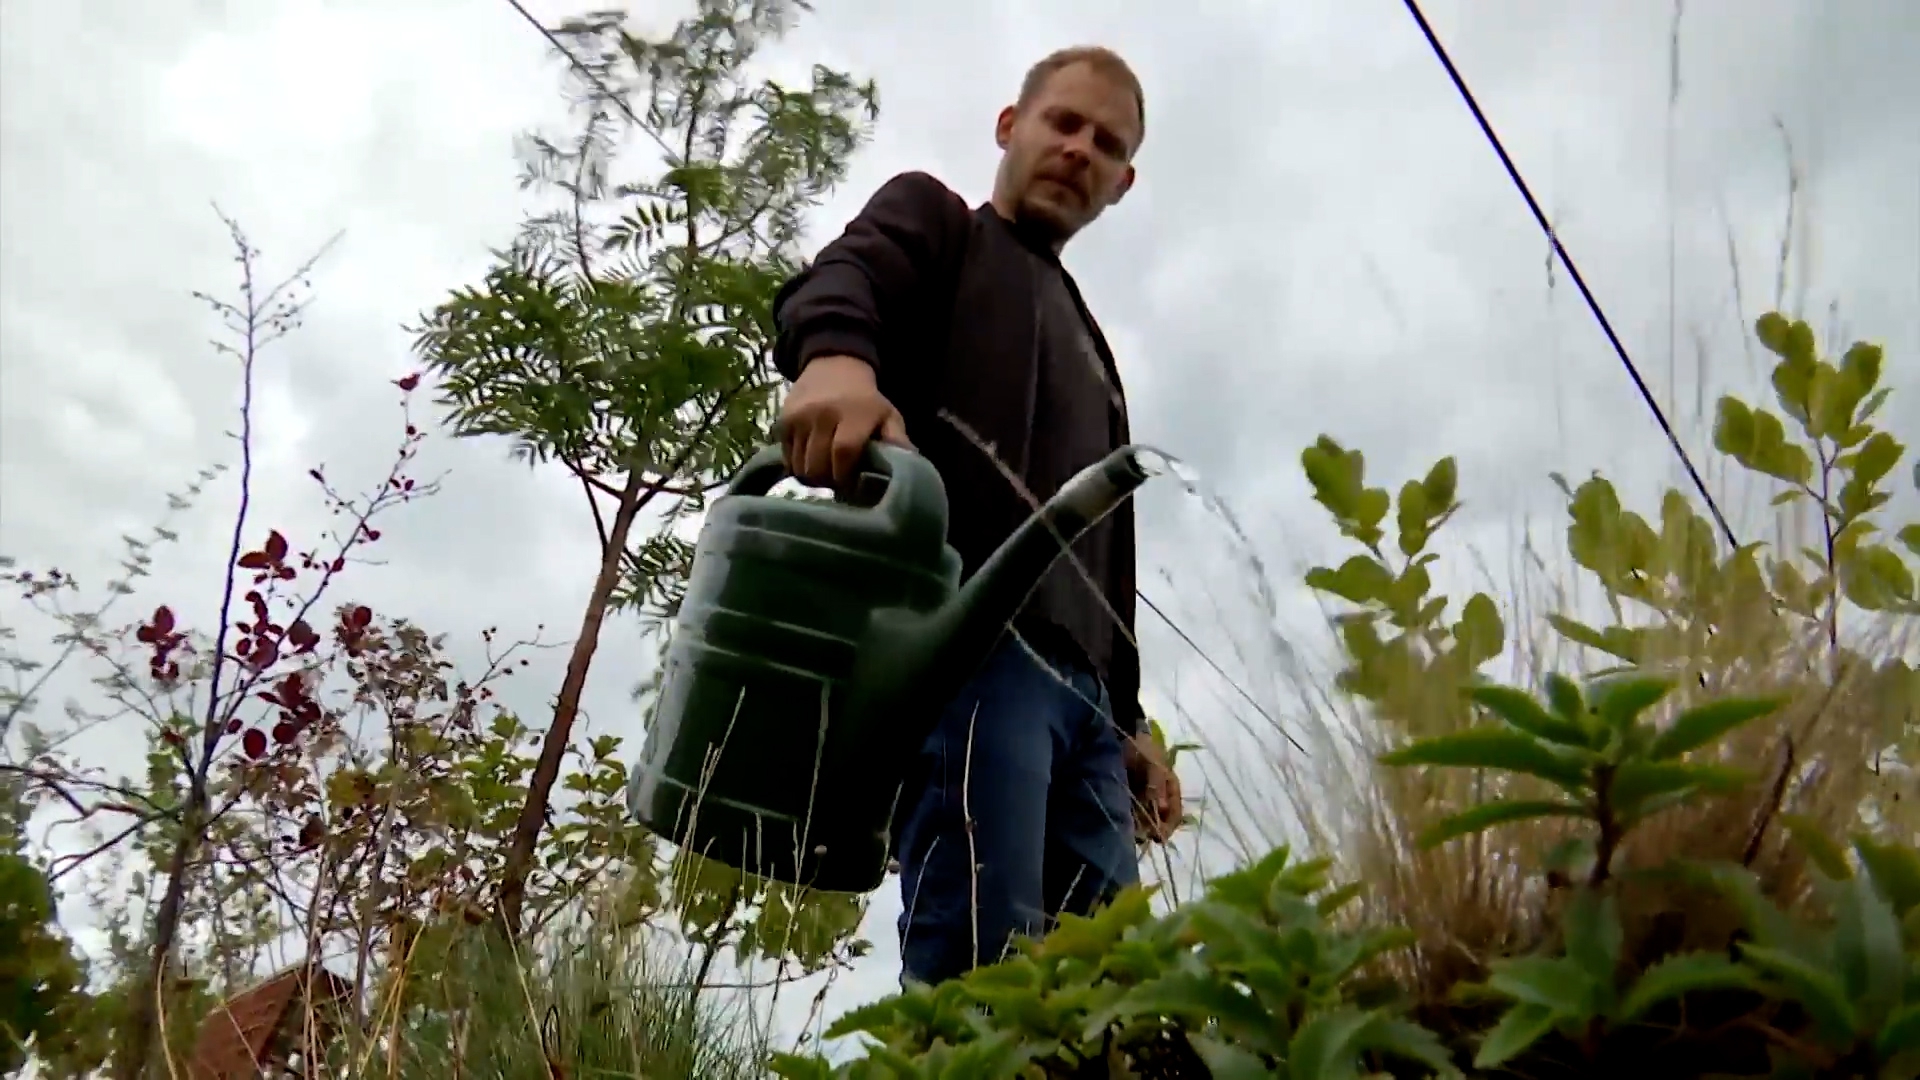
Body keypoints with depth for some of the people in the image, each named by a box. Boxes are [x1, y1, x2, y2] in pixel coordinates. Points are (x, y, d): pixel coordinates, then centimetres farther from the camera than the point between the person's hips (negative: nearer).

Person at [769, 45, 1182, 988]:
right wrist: (836, 353, -33)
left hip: (1076, 680, 8)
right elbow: (844, 276, -8)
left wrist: (1125, 718, 24)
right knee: (980, 970, -20)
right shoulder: (934, 217, 19)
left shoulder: (1090, 350, 37)